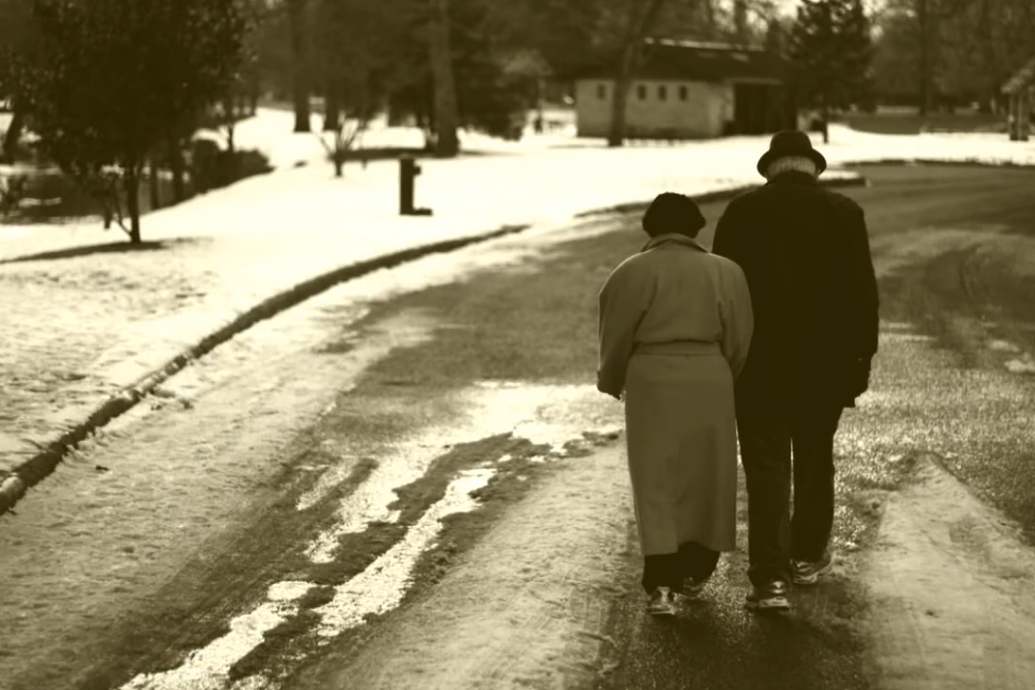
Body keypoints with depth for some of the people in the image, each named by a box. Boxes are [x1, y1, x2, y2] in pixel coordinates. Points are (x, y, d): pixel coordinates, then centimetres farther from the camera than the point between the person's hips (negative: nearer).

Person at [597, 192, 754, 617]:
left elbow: (616, 336, 0)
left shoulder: (632, 272, -2)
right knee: (706, 476, 16)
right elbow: (739, 339, 3)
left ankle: (661, 586, -12)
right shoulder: (725, 271, 3)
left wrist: (611, 382, 18)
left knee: (657, 484, 0)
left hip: (652, 382, -2)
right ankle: (695, 572, 24)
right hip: (708, 381, 2)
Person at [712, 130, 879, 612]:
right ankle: (807, 556, 32)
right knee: (815, 459, 19)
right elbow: (863, 291, -3)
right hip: (826, 361, 1)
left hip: (758, 361, -1)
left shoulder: (741, 211, -2)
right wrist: (861, 357, 4)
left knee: (766, 465, 0)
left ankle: (770, 578, -8)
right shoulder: (844, 212, -2)